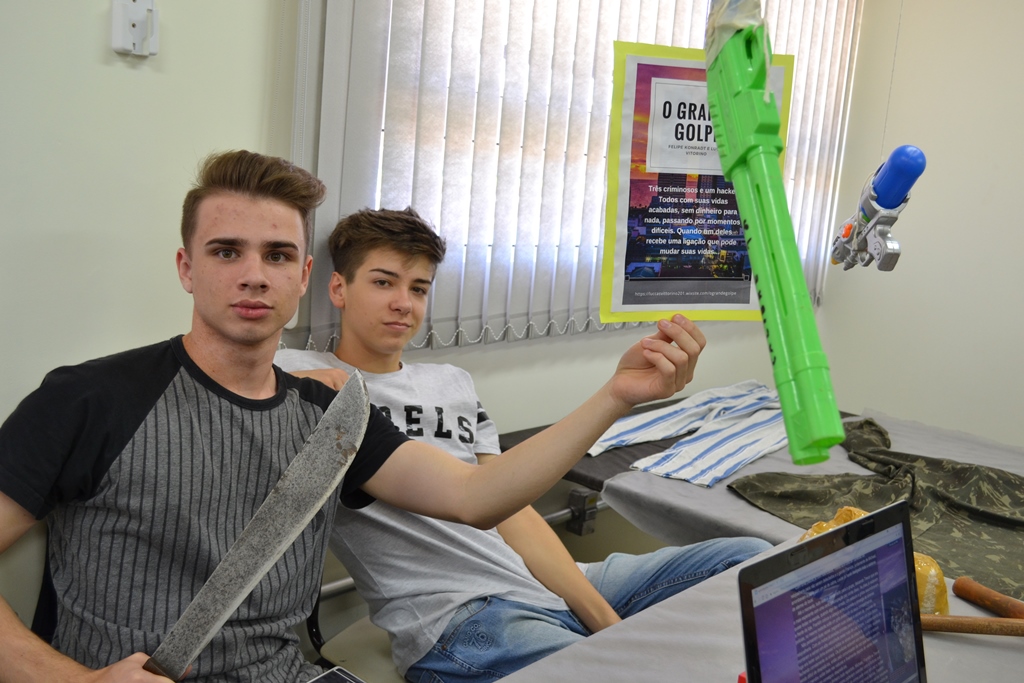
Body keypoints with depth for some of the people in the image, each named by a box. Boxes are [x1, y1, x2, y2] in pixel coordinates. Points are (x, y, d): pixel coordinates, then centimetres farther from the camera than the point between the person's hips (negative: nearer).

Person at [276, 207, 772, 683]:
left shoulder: (453, 383, 19)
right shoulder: (296, 374, 4)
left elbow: (512, 510, 13)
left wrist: (608, 623, 3)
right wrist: (298, 386, -25)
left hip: (551, 590, 7)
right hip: (452, 620, -7)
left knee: (748, 558, 0)